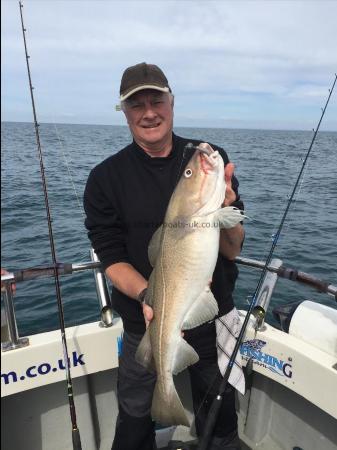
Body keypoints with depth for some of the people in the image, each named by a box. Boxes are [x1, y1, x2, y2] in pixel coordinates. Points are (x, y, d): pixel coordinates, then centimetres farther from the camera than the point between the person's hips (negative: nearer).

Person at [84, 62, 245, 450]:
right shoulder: (105, 178, -7)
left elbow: (233, 250, -8)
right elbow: (112, 259, -8)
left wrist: (224, 211, -29)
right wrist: (147, 296, -26)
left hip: (214, 317, 2)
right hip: (146, 323, 0)